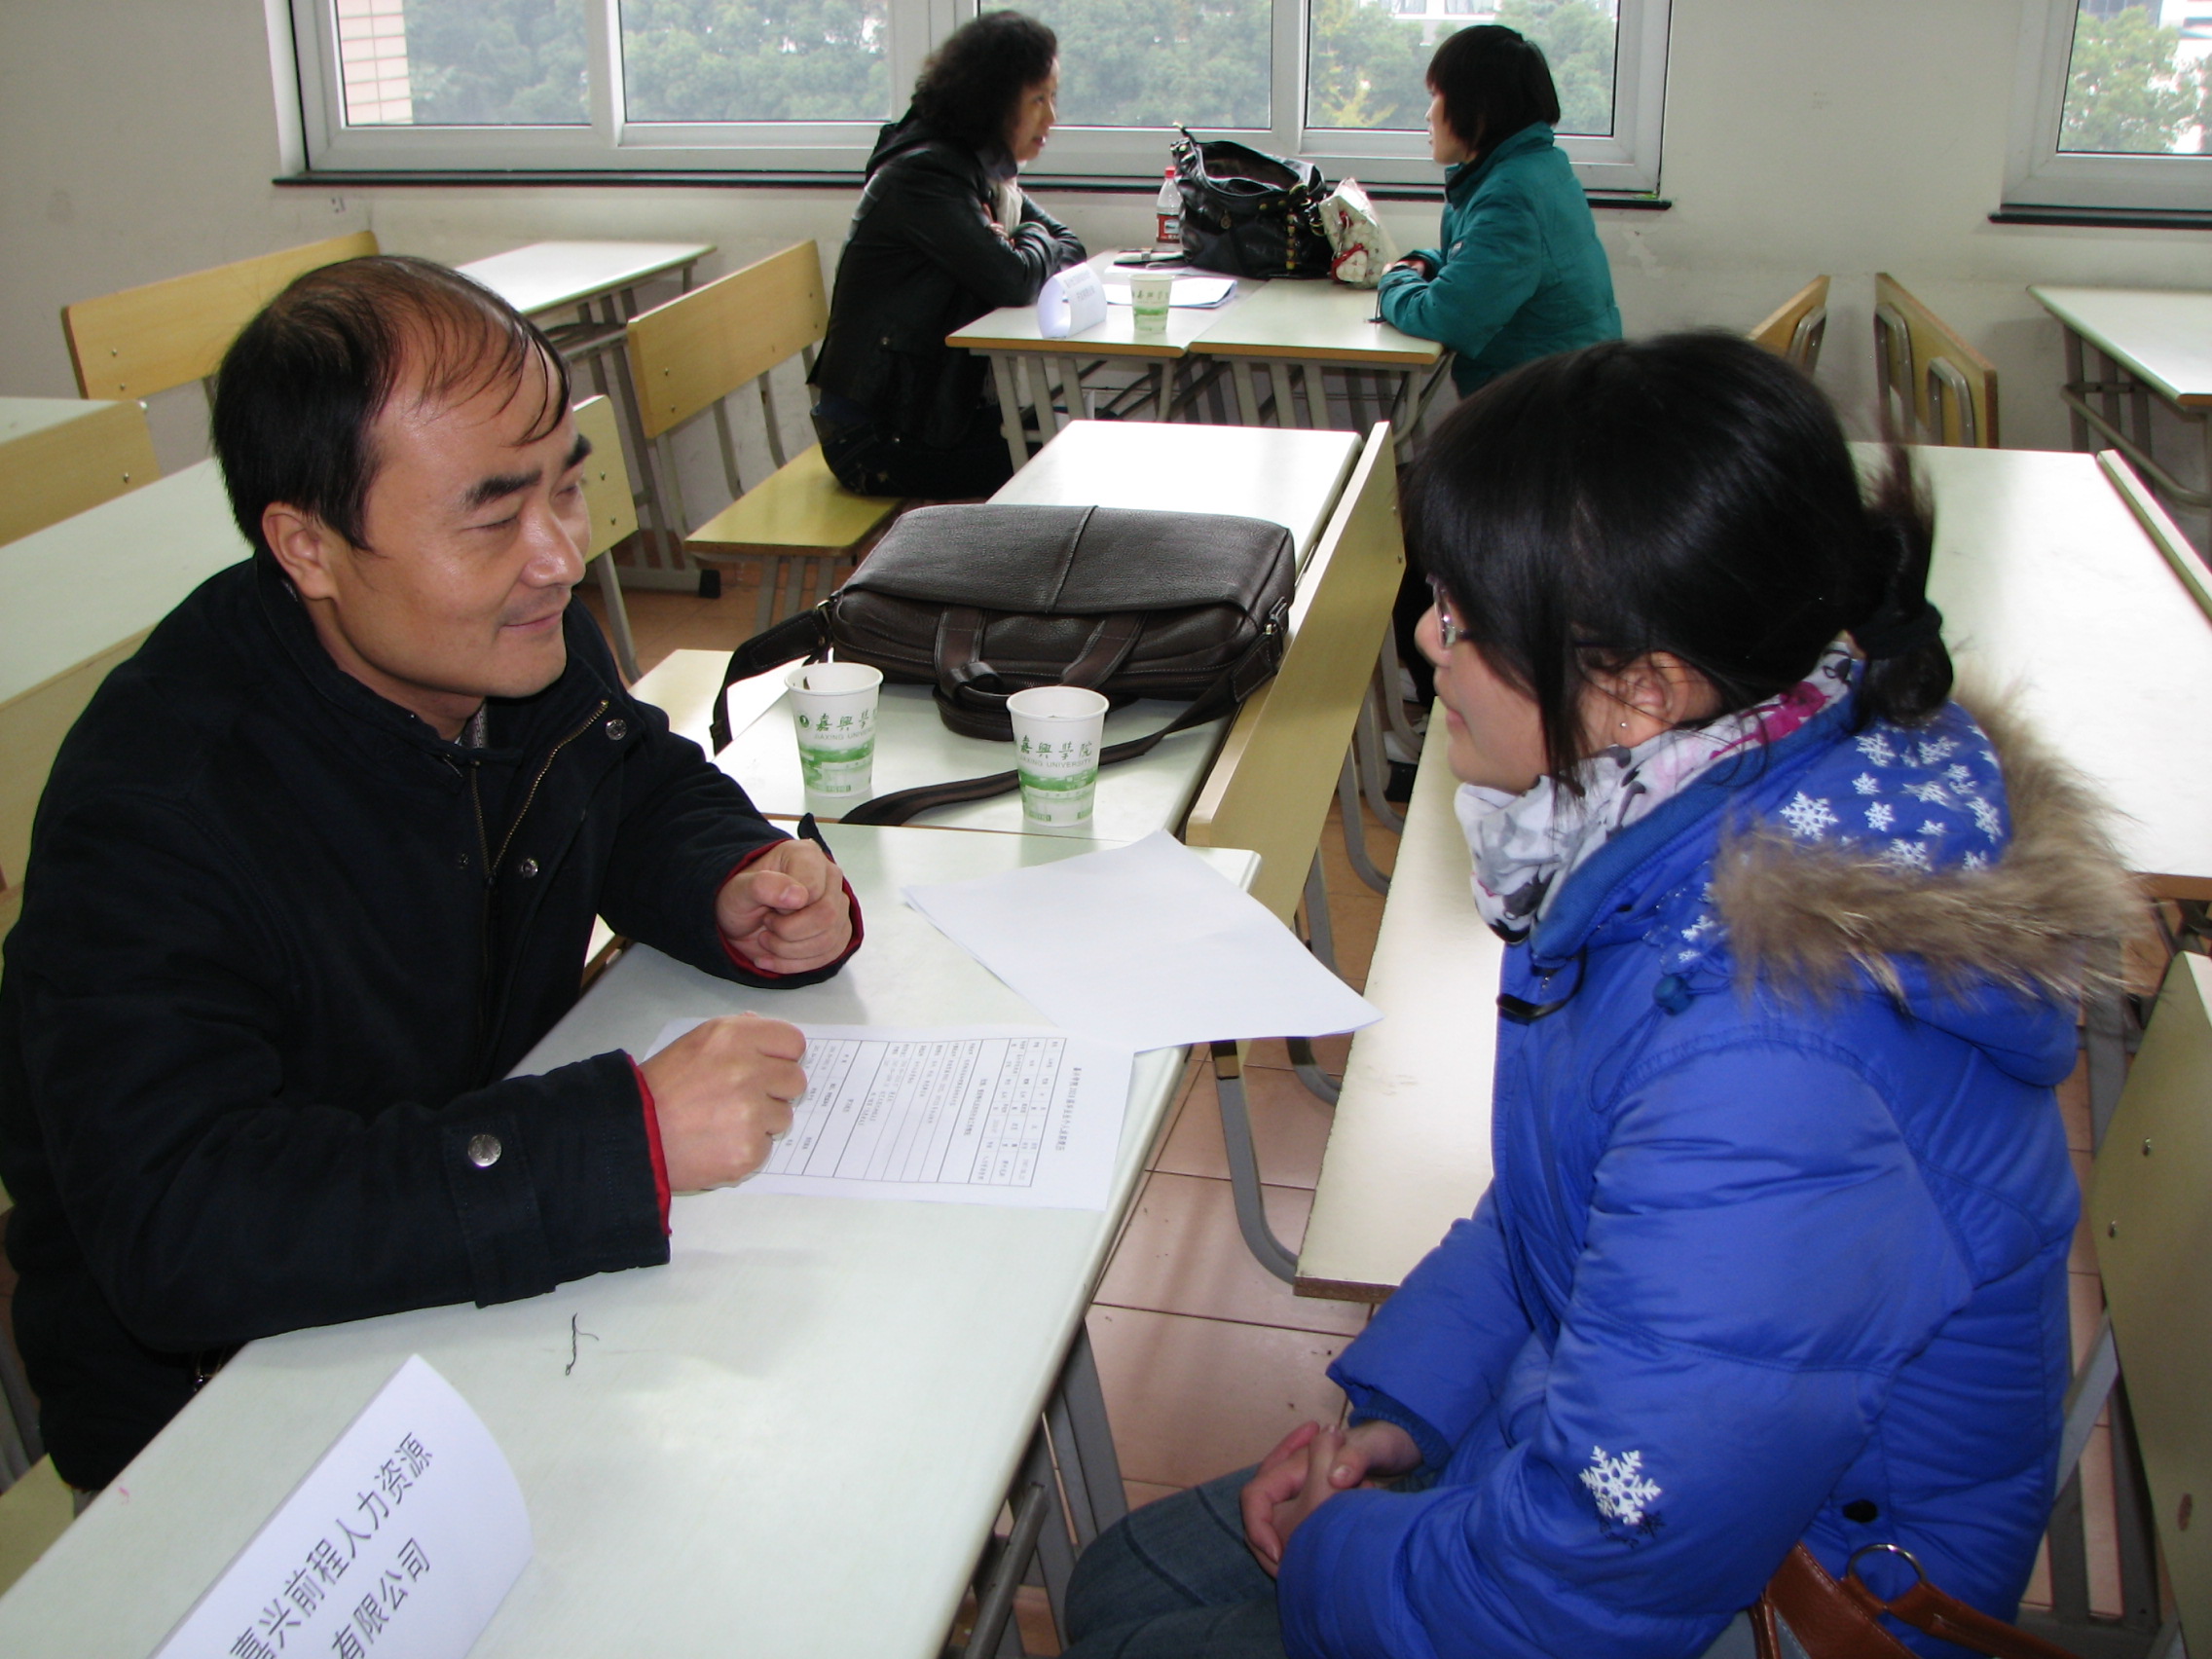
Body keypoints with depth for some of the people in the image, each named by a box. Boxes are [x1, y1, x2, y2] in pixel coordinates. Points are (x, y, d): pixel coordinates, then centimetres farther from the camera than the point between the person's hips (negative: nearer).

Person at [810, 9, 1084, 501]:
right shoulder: (923, 174, -19)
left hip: (932, 408, 9)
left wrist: (1010, 250, -11)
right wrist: (1032, 240, -4)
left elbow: (1070, 248, 11)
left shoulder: (984, 172, 11)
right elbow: (1014, 282, -27)